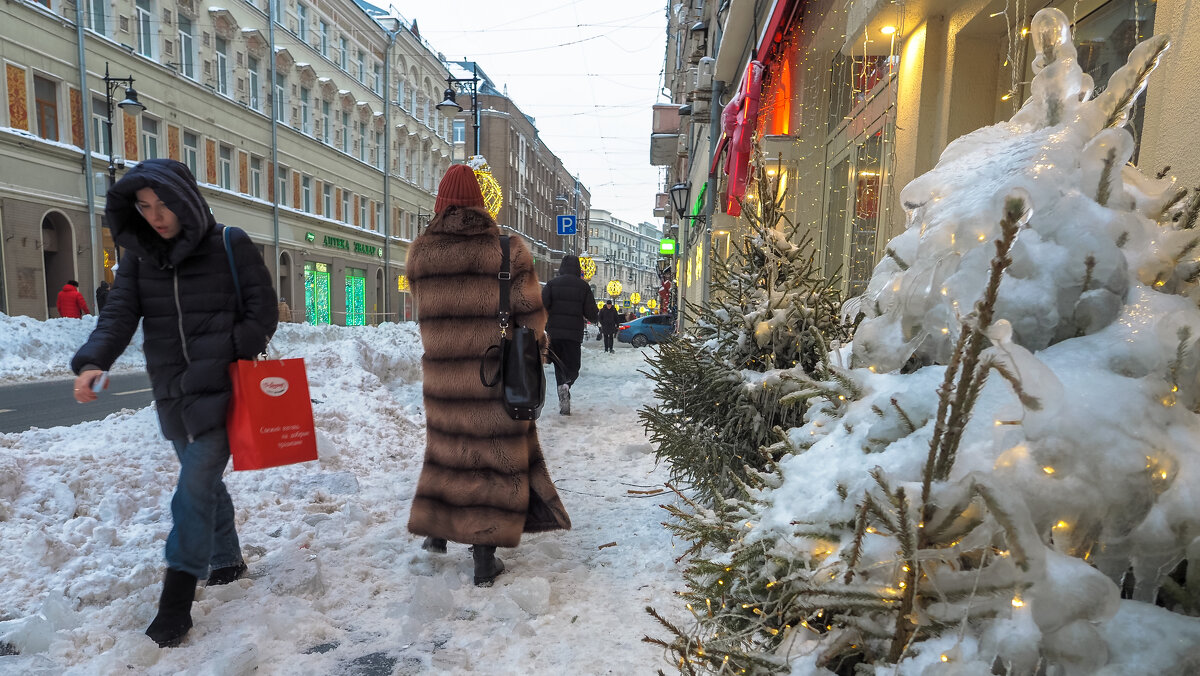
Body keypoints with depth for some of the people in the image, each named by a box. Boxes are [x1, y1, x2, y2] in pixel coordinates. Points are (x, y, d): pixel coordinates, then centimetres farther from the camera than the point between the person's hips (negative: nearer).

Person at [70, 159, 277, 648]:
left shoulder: (230, 246, -6)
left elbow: (262, 311, -5)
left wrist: (228, 356, -17)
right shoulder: (138, 254, 7)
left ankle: (176, 600, -1)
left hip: (220, 389, -5)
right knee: (204, 480, 17)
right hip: (170, 394, 5)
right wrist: (93, 360, -20)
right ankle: (228, 562, 36)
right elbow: (120, 312, -2)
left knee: (195, 487, -10)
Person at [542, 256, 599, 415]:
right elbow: (592, 314, -3)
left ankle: (564, 405, 6)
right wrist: (595, 316, 20)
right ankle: (566, 385, -26)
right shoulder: (583, 286, 1)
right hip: (574, 334, -1)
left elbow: (541, 305, -11)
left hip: (554, 333, 1)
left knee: (559, 367, 15)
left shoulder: (552, 284, 2)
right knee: (573, 368, 9)